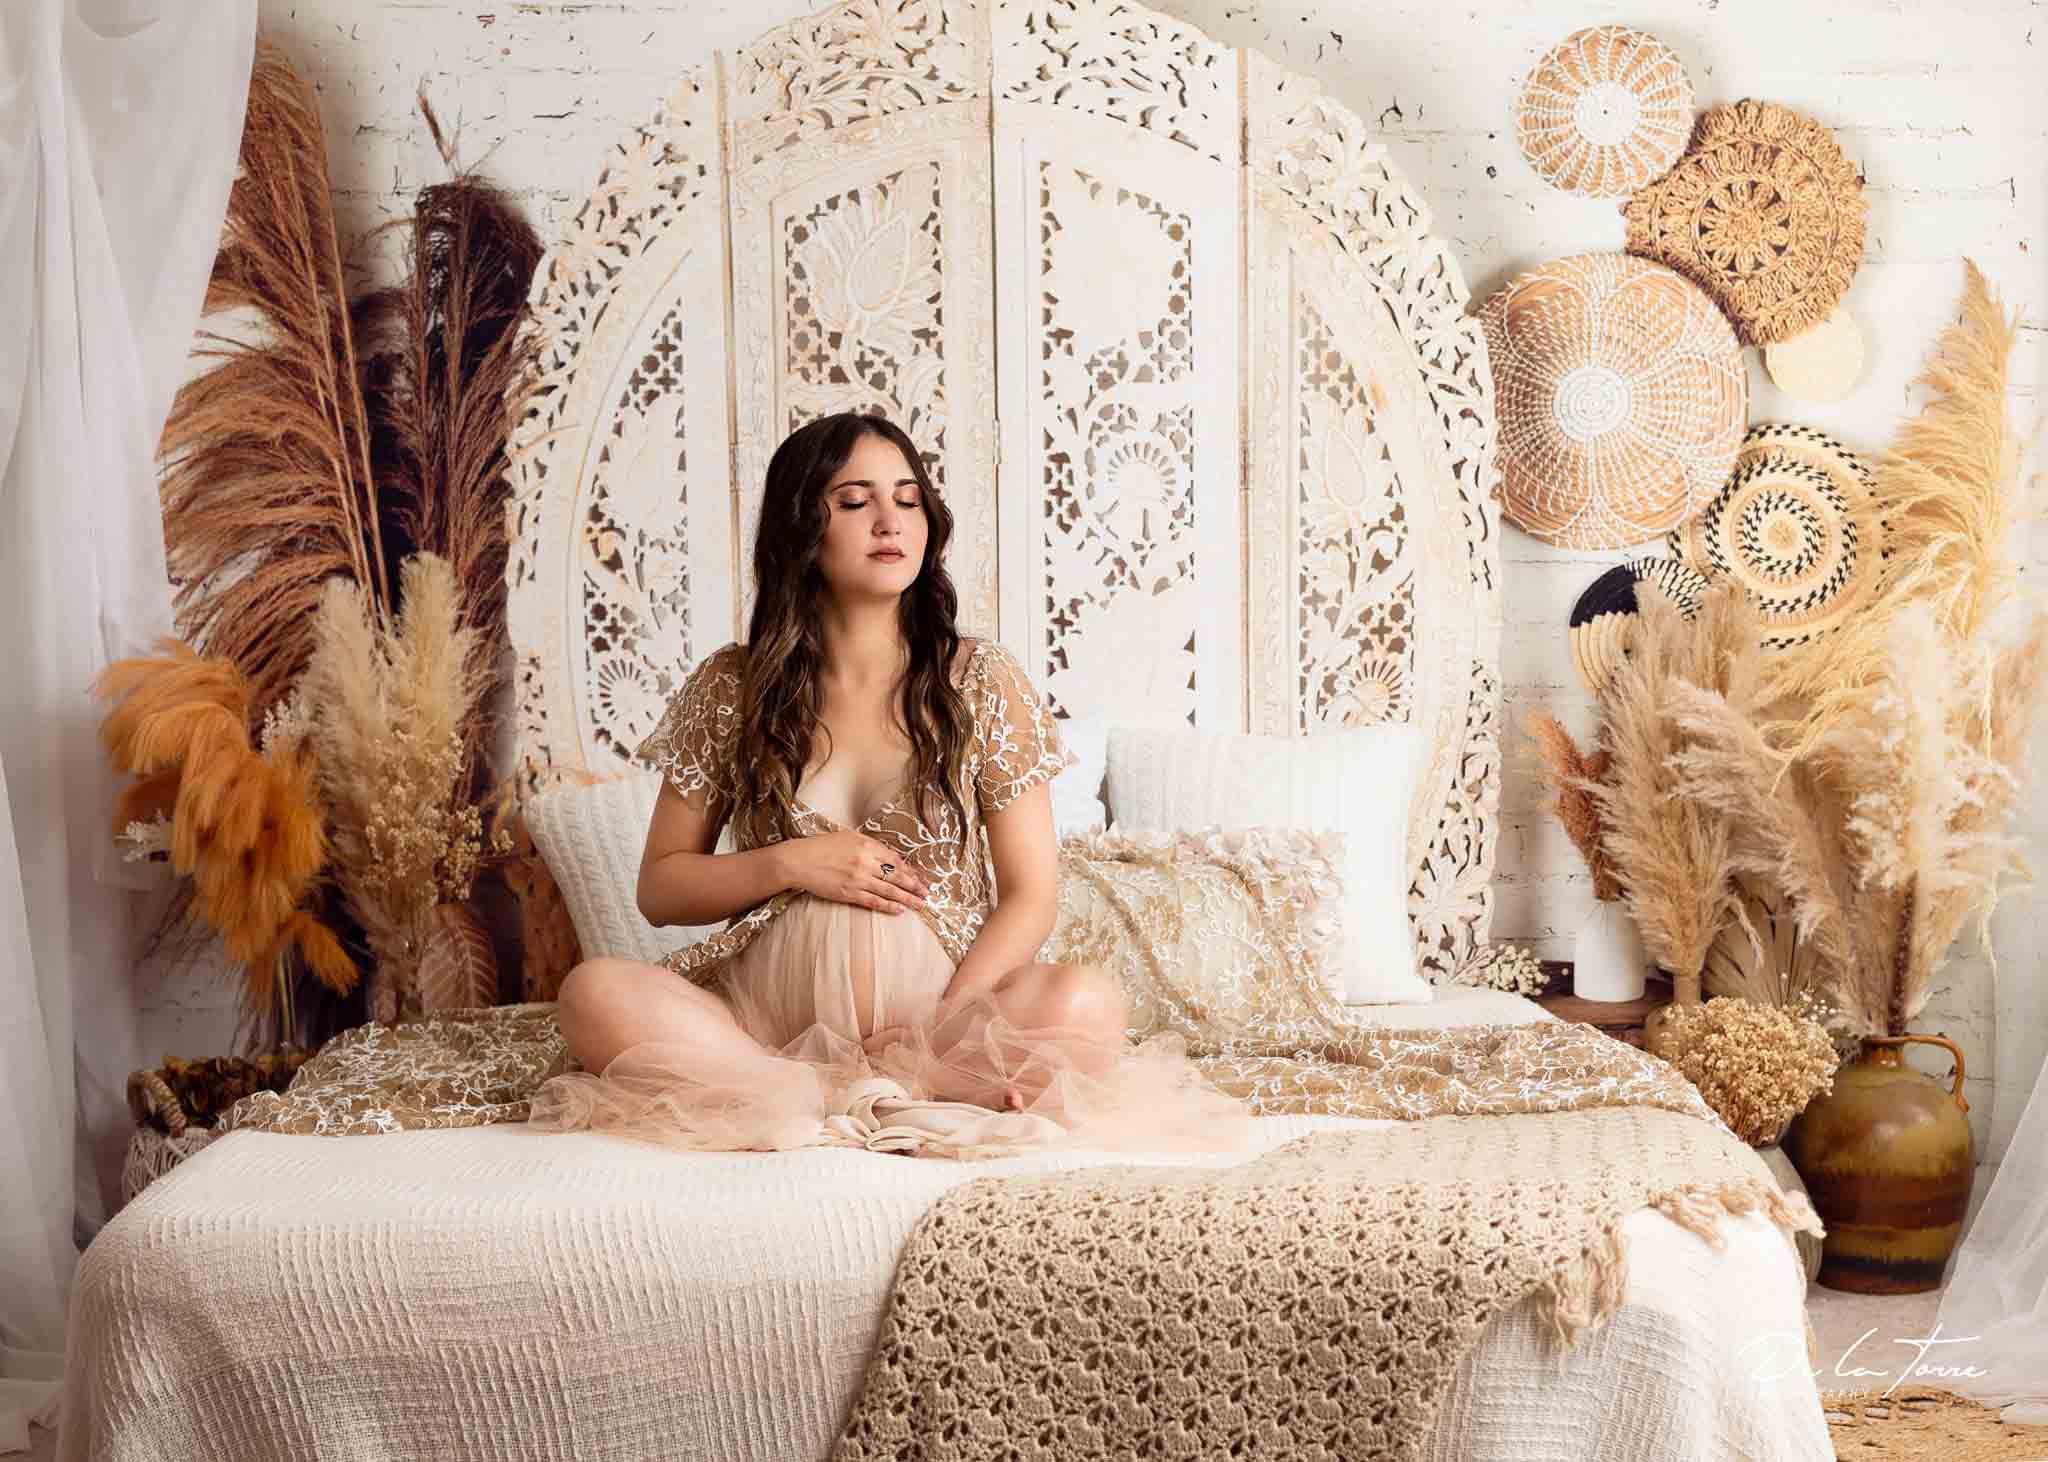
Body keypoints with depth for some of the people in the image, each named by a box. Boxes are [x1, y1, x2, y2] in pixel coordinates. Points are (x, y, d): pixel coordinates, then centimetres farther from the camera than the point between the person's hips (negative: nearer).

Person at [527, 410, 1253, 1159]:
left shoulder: (981, 680, 3)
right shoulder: (731, 688, 6)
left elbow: (1030, 892, 0)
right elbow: (659, 887, 10)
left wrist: (944, 1032, -14)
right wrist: (788, 865, -8)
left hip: (942, 1004, -1)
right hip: (765, 1021, 1)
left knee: (1085, 1001, -31)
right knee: (595, 993, -28)